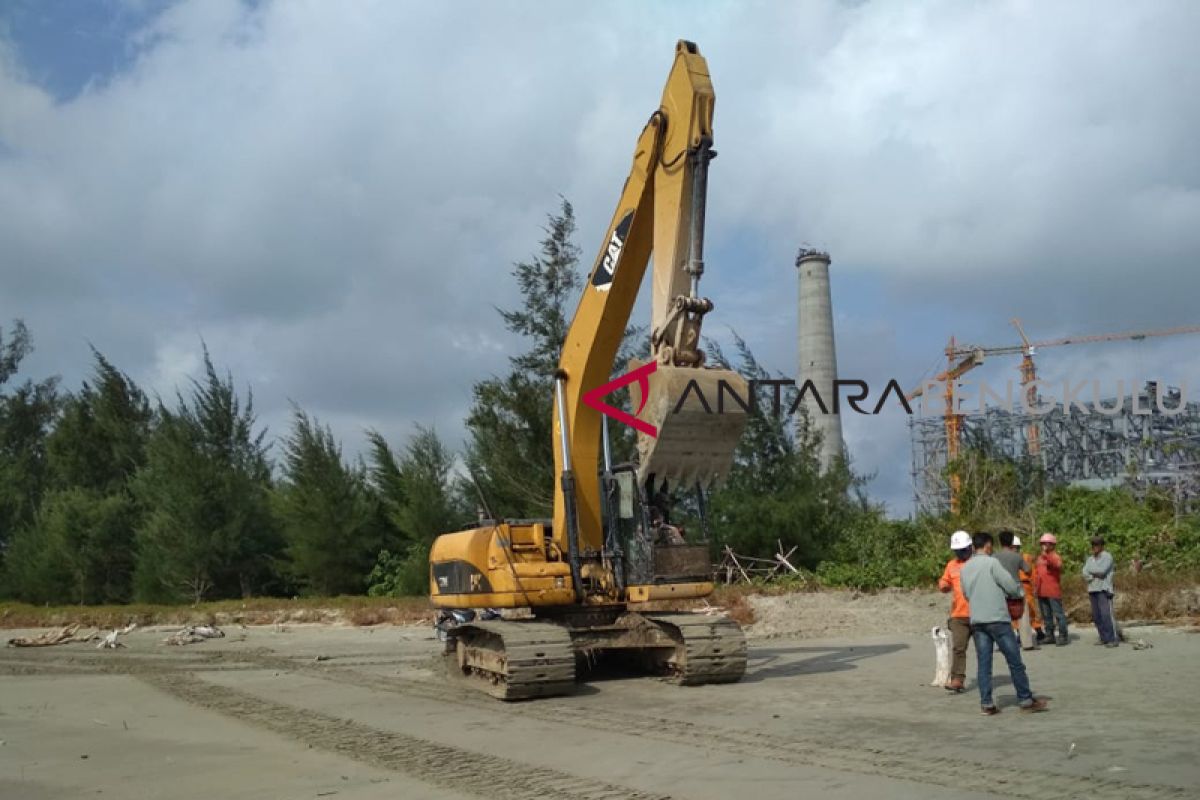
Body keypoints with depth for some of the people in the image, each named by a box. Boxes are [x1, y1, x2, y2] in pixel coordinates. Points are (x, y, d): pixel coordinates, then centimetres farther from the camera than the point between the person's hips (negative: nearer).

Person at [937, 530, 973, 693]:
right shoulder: (951, 565, 12)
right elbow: (945, 585, 18)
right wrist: (942, 585, -4)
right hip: (958, 614, 3)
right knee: (958, 648, -6)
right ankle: (957, 680, -8)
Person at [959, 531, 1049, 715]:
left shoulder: (964, 569, 11)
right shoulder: (991, 563, -8)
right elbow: (1011, 585, -8)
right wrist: (1019, 593, 13)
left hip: (976, 620, 6)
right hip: (997, 619, -6)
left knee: (984, 663, 5)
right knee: (1015, 661, 3)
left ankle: (986, 704, 2)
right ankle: (1026, 699, 8)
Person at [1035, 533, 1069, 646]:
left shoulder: (1056, 557, -4)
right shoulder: (1040, 558, 17)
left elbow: (1058, 565, -27)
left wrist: (1047, 555, -31)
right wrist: (1035, 586, 16)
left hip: (1053, 591, -7)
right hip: (1041, 592, 7)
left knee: (1058, 614, -6)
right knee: (1046, 615, 13)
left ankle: (1063, 636, -2)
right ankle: (1050, 636, 21)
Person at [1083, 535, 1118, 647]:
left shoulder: (1107, 556, -2)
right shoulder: (1090, 559, 16)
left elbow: (1101, 570, -14)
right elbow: (1085, 573, 4)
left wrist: (1091, 571, 1)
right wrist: (1096, 574, -11)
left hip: (1104, 589, -6)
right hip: (1092, 589, 6)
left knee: (1106, 614, -11)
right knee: (1096, 616, 5)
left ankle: (1112, 639, -8)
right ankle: (1104, 638, 12)